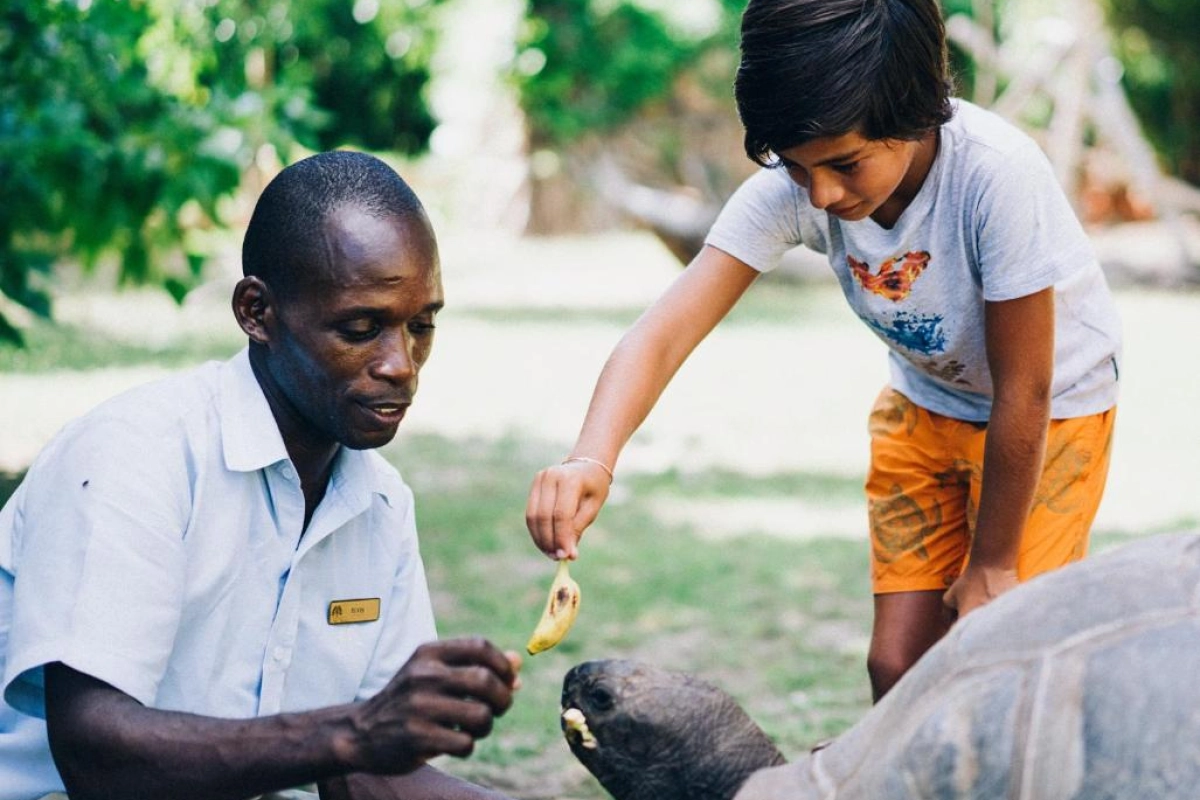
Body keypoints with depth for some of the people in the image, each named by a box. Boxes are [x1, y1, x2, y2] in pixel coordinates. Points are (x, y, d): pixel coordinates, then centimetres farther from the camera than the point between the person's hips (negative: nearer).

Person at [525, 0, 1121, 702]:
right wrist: (592, 459, -52)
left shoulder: (998, 174, -36)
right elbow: (667, 331, -33)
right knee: (898, 664, 2)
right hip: (927, 402, 4)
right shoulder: (788, 188, -24)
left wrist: (992, 563, -15)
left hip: (1051, 411, -4)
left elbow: (1022, 391, -25)